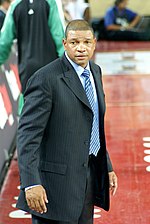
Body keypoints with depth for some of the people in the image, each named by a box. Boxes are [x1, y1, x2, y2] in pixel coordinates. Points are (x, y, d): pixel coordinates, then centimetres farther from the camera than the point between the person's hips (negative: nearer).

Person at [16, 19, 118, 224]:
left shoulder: (95, 71, 10)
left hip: (89, 173, 8)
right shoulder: (45, 79, -16)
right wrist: (31, 183, -27)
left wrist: (106, 167, 19)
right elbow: (28, 133, -20)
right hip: (57, 179, -8)